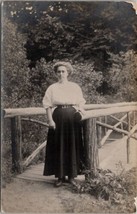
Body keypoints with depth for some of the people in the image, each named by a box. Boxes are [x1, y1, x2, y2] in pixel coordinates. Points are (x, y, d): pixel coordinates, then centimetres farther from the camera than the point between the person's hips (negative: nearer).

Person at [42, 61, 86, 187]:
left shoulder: (75, 87, 10)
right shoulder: (52, 88, 6)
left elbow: (81, 102, 9)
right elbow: (48, 106, 1)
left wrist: (80, 111, -10)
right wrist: (50, 120, -9)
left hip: (73, 119, 1)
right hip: (58, 119, -1)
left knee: (73, 146, 3)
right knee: (59, 147, 1)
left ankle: (72, 175, 14)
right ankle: (60, 176, 11)